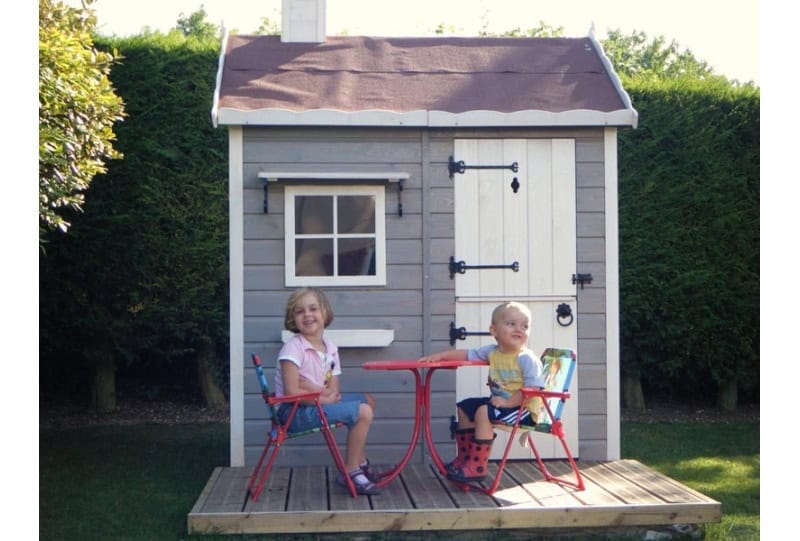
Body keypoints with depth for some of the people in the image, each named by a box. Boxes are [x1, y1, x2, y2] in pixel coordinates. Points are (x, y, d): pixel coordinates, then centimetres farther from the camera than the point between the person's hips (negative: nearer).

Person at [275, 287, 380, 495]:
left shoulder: (330, 349, 7)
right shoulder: (293, 348, -15)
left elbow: (334, 392, 0)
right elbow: (292, 392, -22)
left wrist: (312, 388, -18)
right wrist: (324, 399, -16)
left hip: (316, 405, 9)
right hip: (295, 413, -9)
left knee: (367, 400, 18)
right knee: (363, 412, -17)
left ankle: (358, 460, 23)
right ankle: (351, 472, -4)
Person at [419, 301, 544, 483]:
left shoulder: (527, 359, -18)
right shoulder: (491, 352, 4)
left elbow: (533, 390, -24)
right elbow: (466, 354, 11)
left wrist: (508, 402, -28)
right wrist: (439, 356, 0)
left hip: (523, 408, -9)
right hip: (500, 402, 9)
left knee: (483, 412, -28)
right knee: (465, 407, 14)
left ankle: (477, 466, -23)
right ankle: (464, 456, 25)